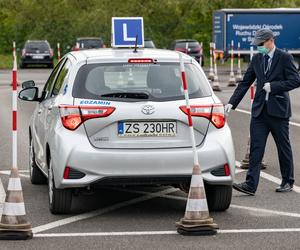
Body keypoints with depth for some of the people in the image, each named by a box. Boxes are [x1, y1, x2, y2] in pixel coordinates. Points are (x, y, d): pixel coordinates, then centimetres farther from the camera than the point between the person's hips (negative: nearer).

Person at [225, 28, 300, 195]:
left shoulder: (284, 58, -5)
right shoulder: (257, 59, 10)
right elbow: (245, 83, 11)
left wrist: (273, 86, -17)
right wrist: (232, 103, 2)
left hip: (278, 110, -4)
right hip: (260, 110, 4)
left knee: (284, 147, 7)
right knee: (256, 147, -4)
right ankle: (251, 185, -9)